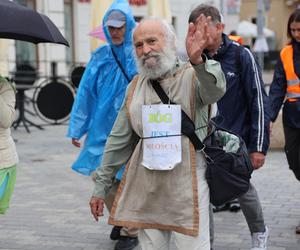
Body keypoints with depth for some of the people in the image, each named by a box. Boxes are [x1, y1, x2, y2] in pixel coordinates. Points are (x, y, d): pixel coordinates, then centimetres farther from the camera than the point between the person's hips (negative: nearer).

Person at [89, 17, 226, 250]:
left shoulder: (193, 76, -6)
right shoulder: (136, 85, 10)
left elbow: (216, 89, -31)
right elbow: (119, 140, 15)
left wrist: (197, 61, -51)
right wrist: (101, 186, 14)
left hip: (187, 186, -5)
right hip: (145, 187, 5)